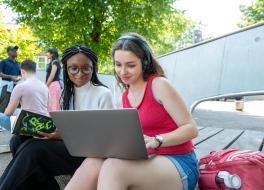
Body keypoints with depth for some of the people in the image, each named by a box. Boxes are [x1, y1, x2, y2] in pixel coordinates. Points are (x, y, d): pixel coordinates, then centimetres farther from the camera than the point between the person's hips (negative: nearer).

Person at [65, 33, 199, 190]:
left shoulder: (159, 85, -8)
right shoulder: (125, 97, 12)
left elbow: (191, 129, -10)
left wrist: (155, 140, -27)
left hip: (178, 164, -5)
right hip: (148, 161, 5)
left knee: (112, 167, -32)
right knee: (92, 163, -22)